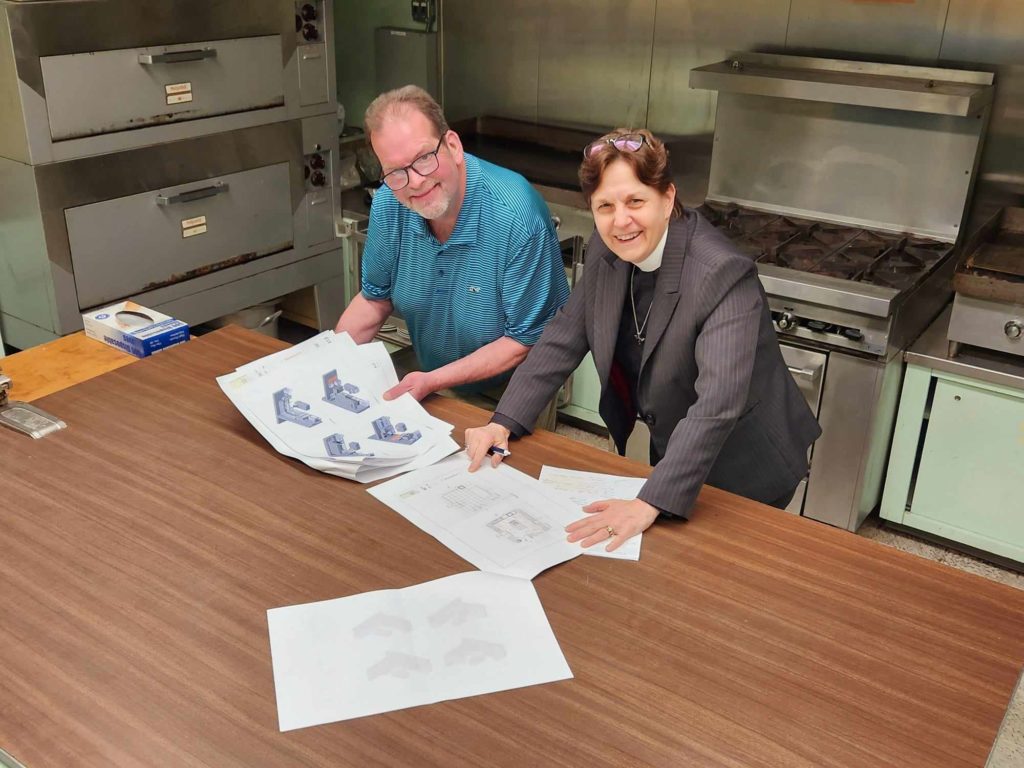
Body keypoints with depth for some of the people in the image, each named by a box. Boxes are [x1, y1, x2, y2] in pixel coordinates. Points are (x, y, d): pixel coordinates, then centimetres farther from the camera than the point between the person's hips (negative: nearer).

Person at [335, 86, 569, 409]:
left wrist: (433, 381, -23)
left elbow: (528, 339, -19)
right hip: (431, 388, 5)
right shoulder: (388, 205, -8)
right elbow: (375, 298, 8)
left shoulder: (517, 218, -26)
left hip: (512, 396, -4)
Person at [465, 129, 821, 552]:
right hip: (669, 453, 6)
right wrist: (503, 423, -15)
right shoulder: (606, 254, -10)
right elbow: (562, 339, -3)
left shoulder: (724, 276, -32)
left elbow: (717, 405, -39)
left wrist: (649, 504, -45)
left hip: (743, 471, -6)